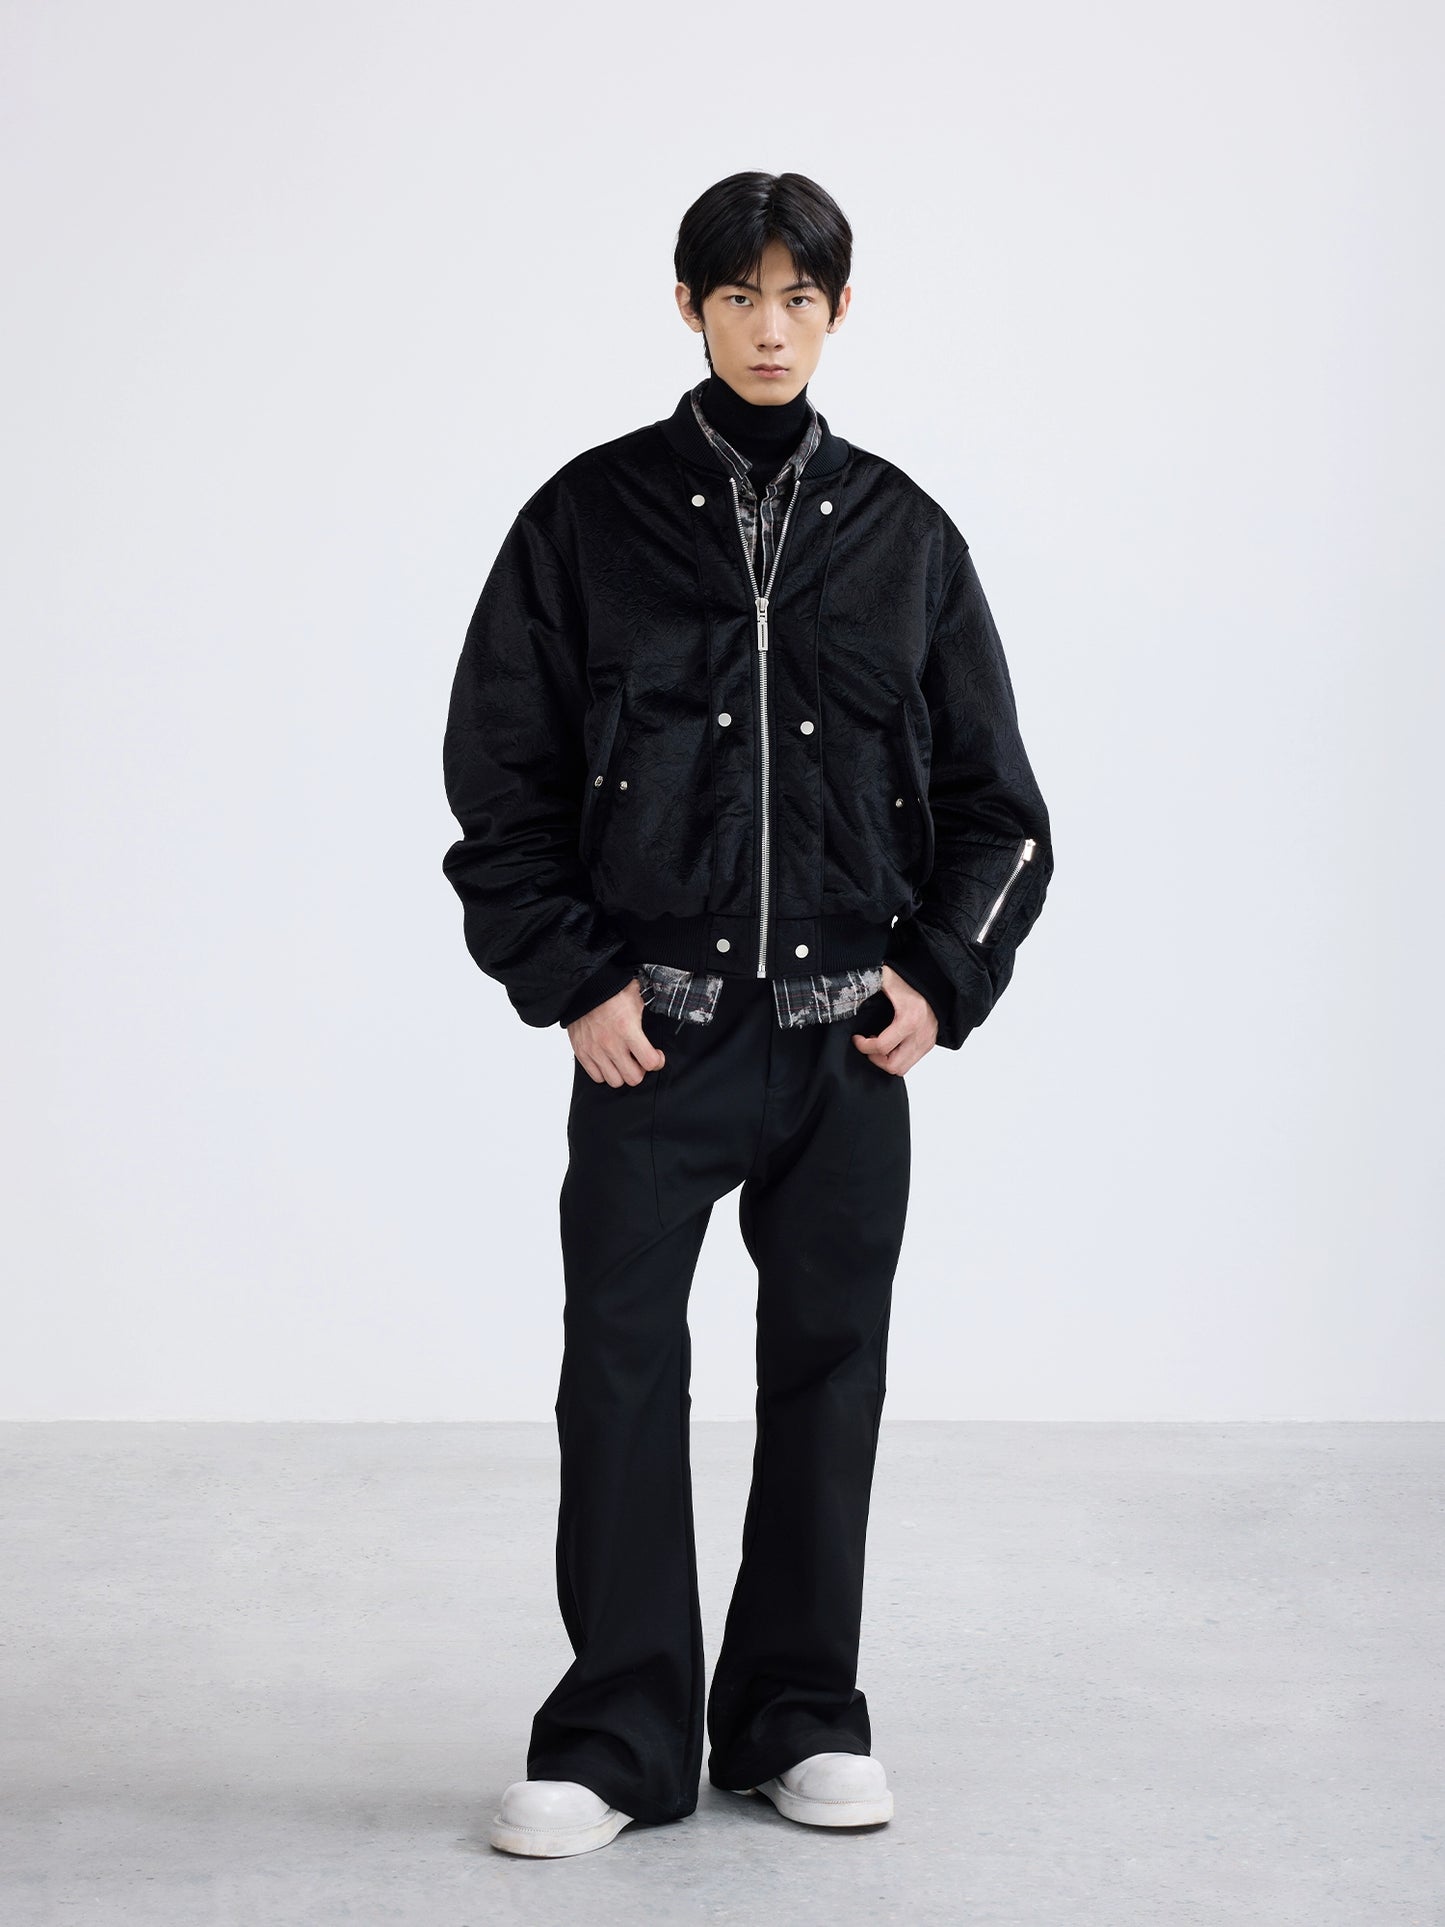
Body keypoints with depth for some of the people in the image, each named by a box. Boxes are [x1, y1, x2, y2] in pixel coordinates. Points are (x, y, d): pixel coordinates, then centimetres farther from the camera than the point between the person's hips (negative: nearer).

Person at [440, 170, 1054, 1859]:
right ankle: (618, 1737, 10)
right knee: (621, 1364, -1)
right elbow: (498, 774, 2)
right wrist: (569, 980, -6)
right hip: (651, 1031, -2)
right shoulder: (590, 517, 1)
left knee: (829, 1368, 8)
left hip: (849, 1037, 2)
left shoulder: (901, 533, 7)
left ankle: (802, 1717, 22)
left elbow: (992, 797, 11)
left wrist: (943, 978, -1)